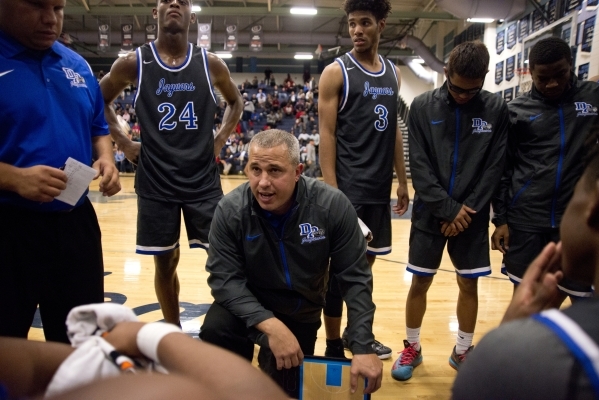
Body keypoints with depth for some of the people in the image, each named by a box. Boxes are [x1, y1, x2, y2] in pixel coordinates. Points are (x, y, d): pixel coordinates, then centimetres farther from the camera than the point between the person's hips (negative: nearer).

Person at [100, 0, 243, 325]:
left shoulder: (211, 64, 1)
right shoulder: (133, 63, -2)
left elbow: (236, 101, 18)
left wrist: (219, 140, 6)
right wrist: (124, 143, 3)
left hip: (203, 181, 1)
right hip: (155, 183, 0)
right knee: (165, 263, 10)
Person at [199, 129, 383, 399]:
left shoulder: (332, 206, -21)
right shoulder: (230, 210, -20)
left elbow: (355, 278, -15)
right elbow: (225, 278, -19)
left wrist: (363, 348, -19)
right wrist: (269, 325, -33)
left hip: (300, 313, 1)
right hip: (248, 306, -1)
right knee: (214, 331, -31)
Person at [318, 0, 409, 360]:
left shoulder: (393, 73, 13)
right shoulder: (336, 72, -5)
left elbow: (395, 131, 16)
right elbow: (326, 135, -10)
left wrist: (402, 181, 13)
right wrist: (331, 192, -17)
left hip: (380, 188, 6)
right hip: (348, 189, -6)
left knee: (365, 263, 15)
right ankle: (333, 346, 16)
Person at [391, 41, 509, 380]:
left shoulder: (497, 108, -1)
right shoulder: (423, 107, -4)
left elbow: (495, 167, -3)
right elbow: (419, 167, -7)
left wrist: (467, 211, -9)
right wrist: (449, 208, -12)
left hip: (472, 215, 1)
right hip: (431, 214, -1)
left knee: (469, 284, 10)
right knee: (420, 282, 6)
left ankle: (463, 351, 30)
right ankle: (412, 348, 26)